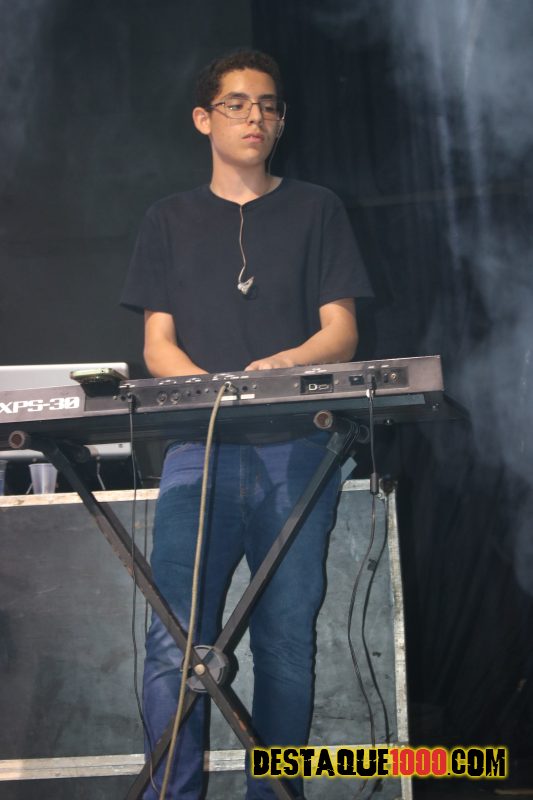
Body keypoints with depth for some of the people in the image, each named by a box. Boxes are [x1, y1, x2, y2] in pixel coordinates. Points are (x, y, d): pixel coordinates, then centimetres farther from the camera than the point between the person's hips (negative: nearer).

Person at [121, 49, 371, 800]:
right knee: (173, 643, -11)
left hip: (296, 452, 0)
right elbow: (158, 343, 9)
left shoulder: (316, 210, 13)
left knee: (287, 639, -1)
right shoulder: (171, 219, 16)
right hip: (198, 449, 1)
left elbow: (341, 333, 5)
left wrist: (283, 364, -17)